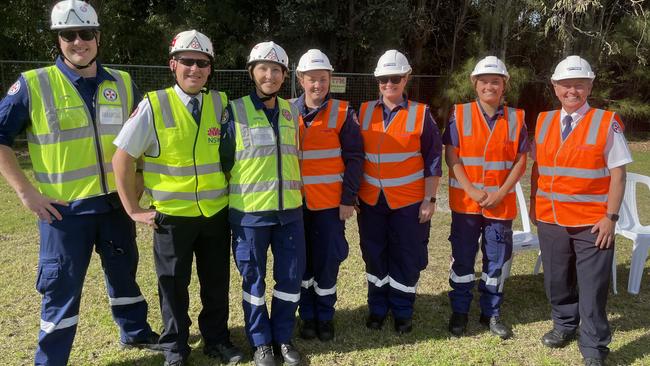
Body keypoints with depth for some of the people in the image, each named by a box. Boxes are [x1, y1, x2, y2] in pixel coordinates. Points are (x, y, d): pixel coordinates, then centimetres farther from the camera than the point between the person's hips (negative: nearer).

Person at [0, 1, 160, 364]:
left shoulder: (123, 83, 3)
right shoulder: (33, 85, -9)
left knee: (124, 273, 19)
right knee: (61, 287, 5)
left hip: (116, 202, 4)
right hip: (64, 208, -3)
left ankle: (135, 332, 40)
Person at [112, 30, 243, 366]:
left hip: (216, 213, 3)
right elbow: (123, 158, -7)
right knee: (173, 285, 12)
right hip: (171, 214, -2)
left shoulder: (221, 104, 0)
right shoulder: (154, 105, -9)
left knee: (217, 282, 14)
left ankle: (216, 339, 34)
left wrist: (232, 193, 6)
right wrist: (133, 209, -7)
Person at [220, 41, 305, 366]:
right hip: (249, 212, -4)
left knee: (291, 276, 10)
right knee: (253, 278, 8)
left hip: (289, 210, 4)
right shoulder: (235, 111, -6)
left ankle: (283, 337, 28)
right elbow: (223, 160, -1)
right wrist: (228, 198, 1)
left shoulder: (291, 112, 9)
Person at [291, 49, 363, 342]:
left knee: (327, 261, 4)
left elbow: (354, 158, -3)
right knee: (301, 261, 10)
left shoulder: (343, 113, -2)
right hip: (295, 203, 2)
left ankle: (325, 316, 23)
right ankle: (307, 315, 27)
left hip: (331, 203, -2)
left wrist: (349, 198, -7)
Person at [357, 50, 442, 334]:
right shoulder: (364, 112, 5)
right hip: (371, 201, 3)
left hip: (409, 202, -2)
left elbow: (433, 159, -2)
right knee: (374, 256, 12)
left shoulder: (420, 114, -3)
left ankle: (402, 312, 24)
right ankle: (377, 308, 29)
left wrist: (429, 199, -5)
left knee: (406, 258, 7)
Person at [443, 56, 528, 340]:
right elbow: (451, 157, -6)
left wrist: (501, 193, -11)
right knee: (462, 258, 8)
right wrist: (471, 191, -14)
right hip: (465, 201, -1)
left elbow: (521, 160, 1)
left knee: (496, 260, 11)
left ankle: (491, 313, 26)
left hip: (501, 203, 2)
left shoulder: (516, 118, 2)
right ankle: (459, 311, 23)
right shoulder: (460, 115, -2)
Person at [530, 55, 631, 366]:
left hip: (592, 223, -4)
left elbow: (617, 173, -8)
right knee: (557, 280, 16)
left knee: (593, 287, 3)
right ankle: (565, 325, 39)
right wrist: (534, 203, 8)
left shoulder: (606, 123, -7)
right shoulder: (543, 122, 6)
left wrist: (611, 217, -12)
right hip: (550, 219, 4)